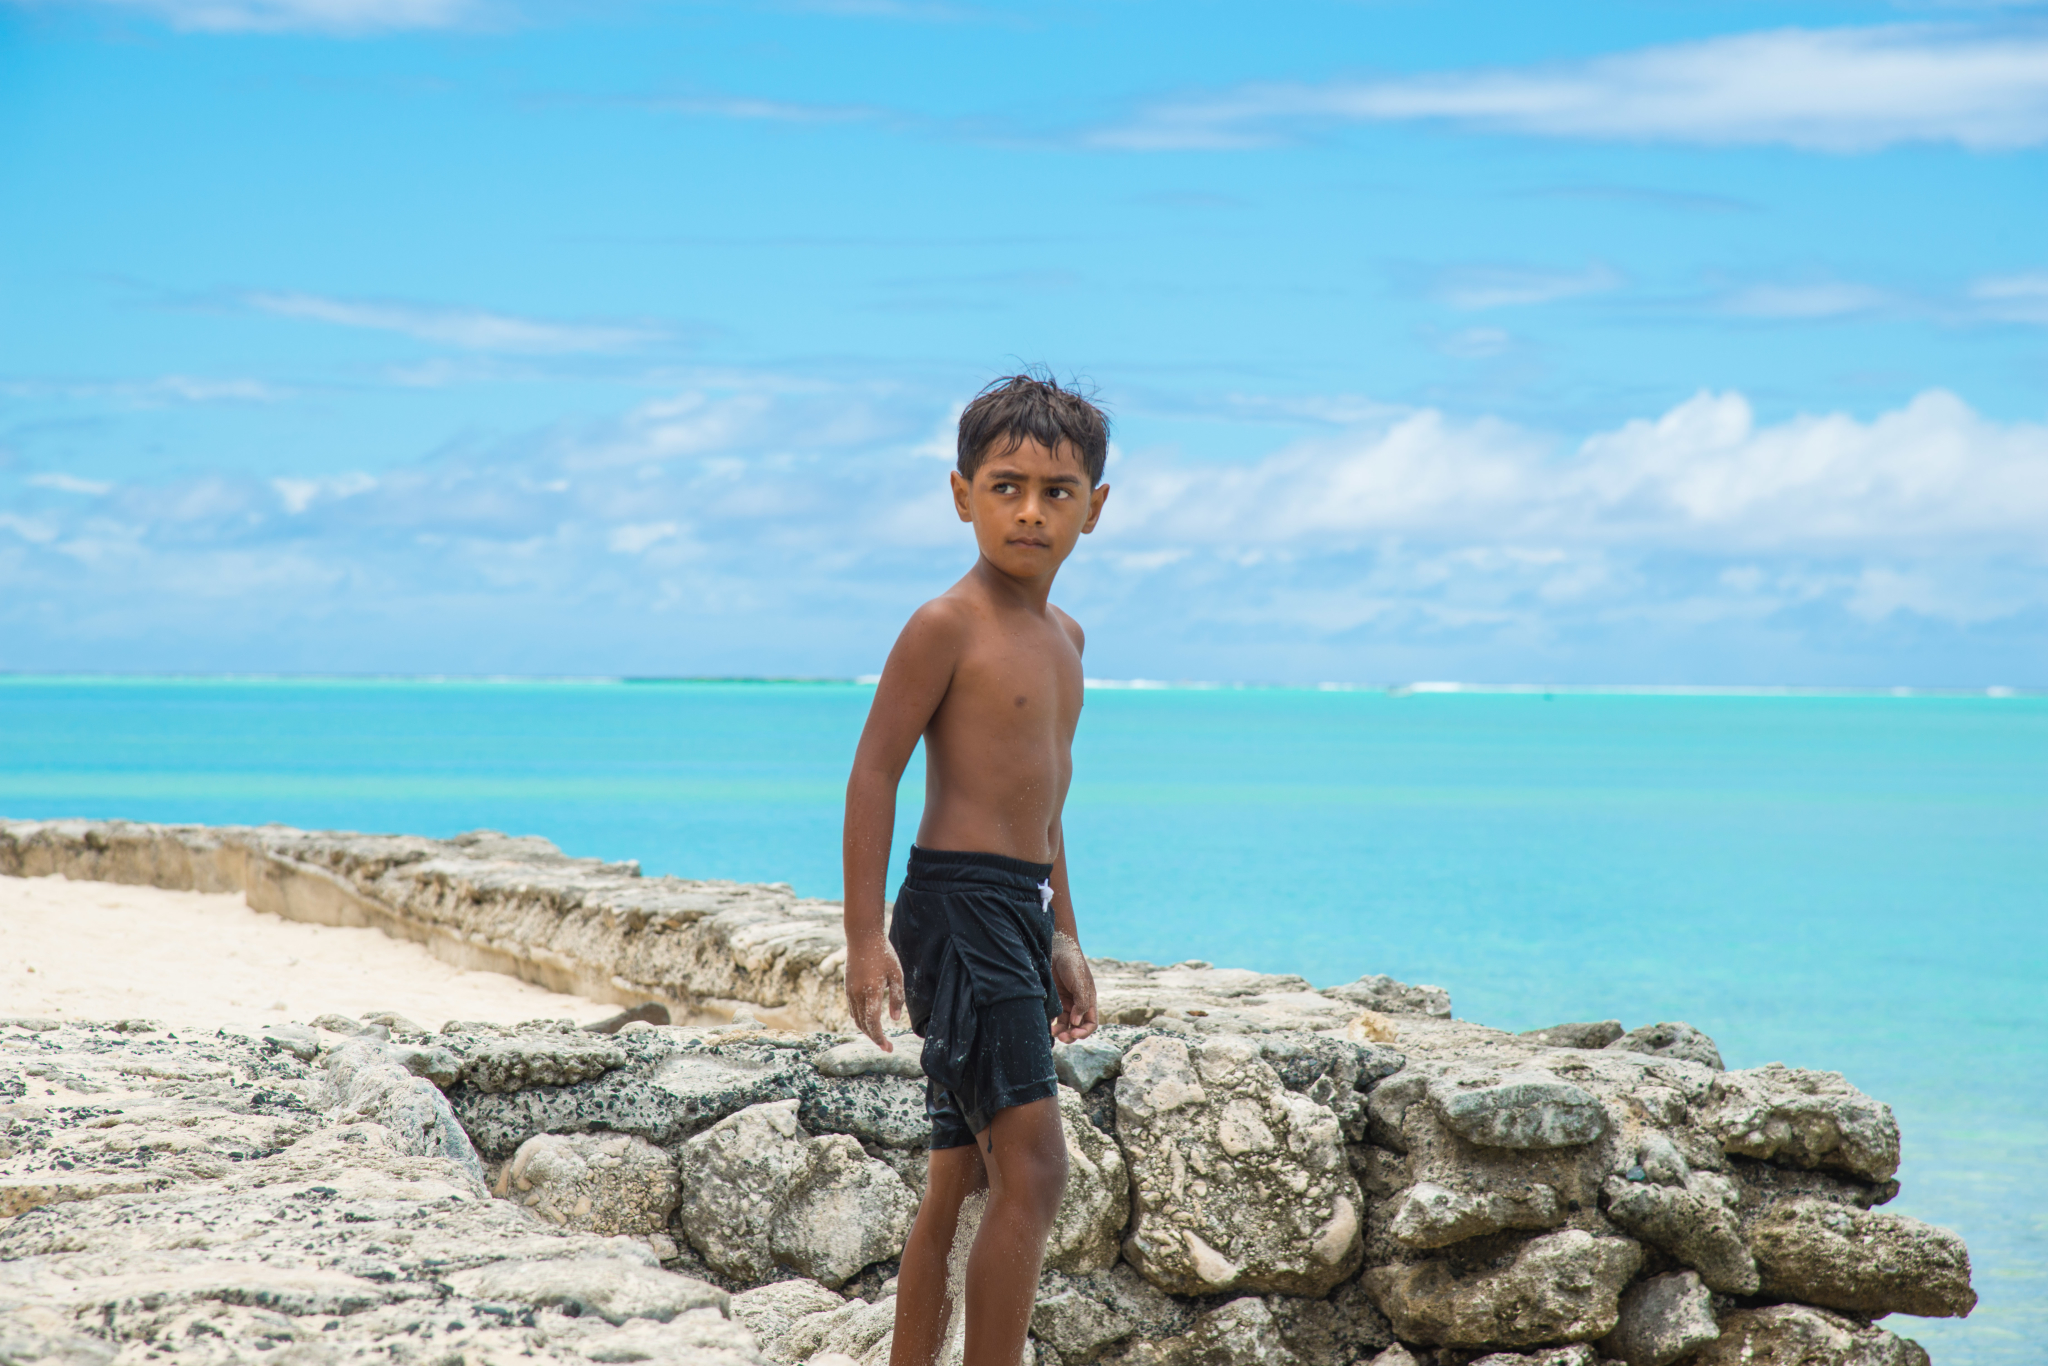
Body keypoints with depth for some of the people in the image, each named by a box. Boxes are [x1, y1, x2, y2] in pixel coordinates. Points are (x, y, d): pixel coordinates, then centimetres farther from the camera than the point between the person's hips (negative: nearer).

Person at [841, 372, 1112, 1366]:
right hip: (959, 903, -9)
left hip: (1020, 913, 9)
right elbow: (873, 774, -11)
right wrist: (866, 937, -16)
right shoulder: (947, 625, -10)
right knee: (1033, 1168, -15)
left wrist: (1062, 937, 23)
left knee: (963, 1176, 13)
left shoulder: (1062, 635, 16)